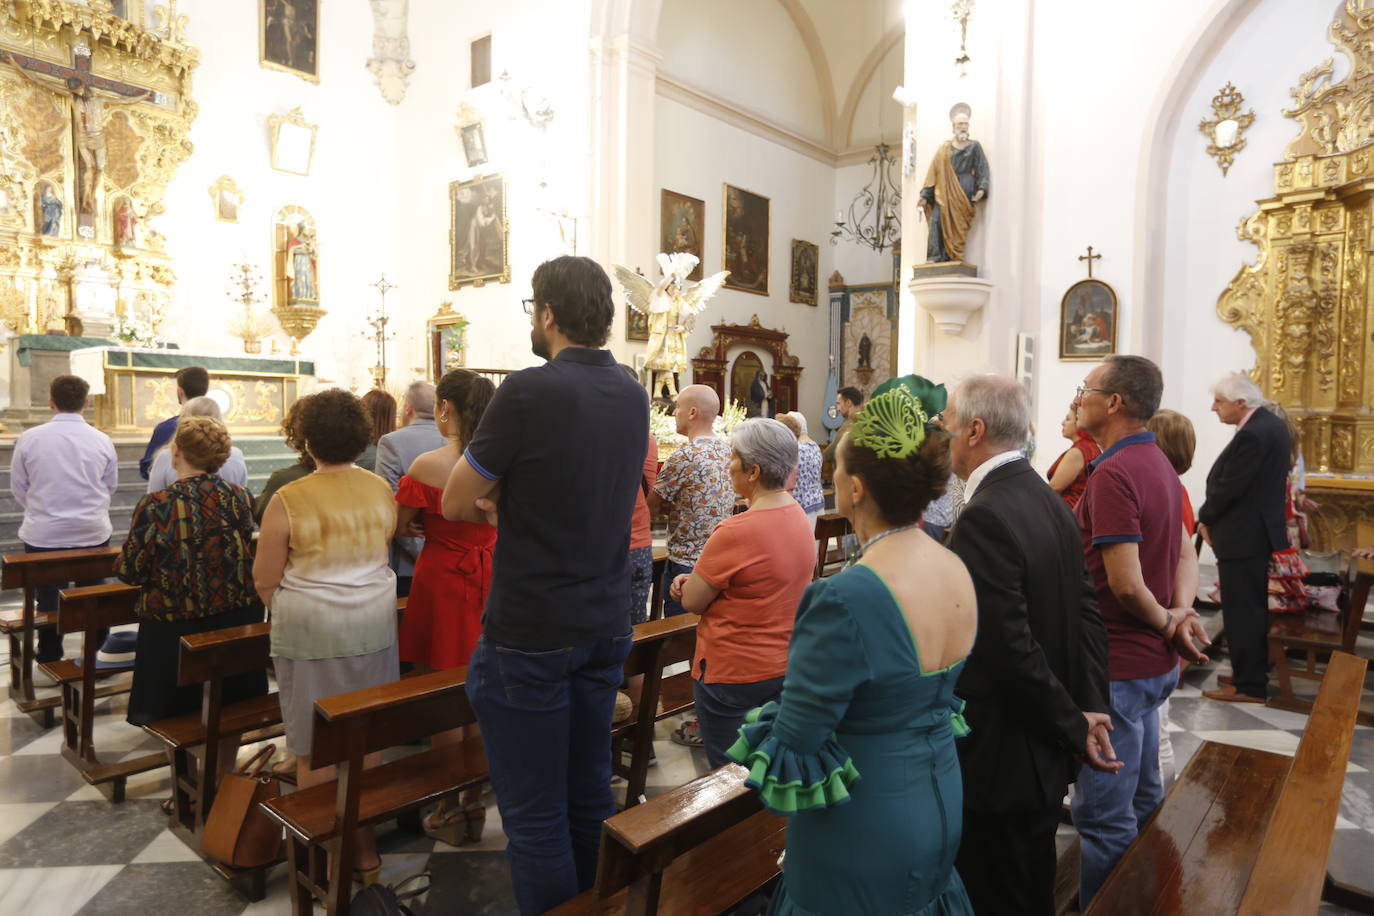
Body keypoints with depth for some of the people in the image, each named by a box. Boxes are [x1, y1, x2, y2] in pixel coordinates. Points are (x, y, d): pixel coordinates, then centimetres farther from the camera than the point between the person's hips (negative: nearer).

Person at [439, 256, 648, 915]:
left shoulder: (529, 390, -17)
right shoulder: (634, 397, 5)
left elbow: (456, 504, -9)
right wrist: (509, 500, 3)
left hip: (530, 636, -7)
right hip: (606, 629, 7)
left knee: (534, 812, 7)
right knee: (590, 794, 20)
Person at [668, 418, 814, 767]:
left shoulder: (737, 531, -26)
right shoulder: (799, 518, 0)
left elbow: (692, 601, -16)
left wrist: (689, 583, 5)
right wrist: (699, 580, -4)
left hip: (734, 675, -8)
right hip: (786, 668, 8)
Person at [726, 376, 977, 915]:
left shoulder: (846, 600, -31)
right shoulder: (958, 572, -5)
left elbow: (792, 756, -24)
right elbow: (936, 693, 7)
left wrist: (761, 729, -5)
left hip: (864, 833, -7)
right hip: (942, 803, 7)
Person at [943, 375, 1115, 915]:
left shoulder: (984, 517, -25)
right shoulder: (1050, 501, 4)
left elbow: (1012, 647, -25)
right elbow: (1086, 612, 5)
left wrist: (1074, 726, -13)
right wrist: (1091, 710, 2)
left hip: (1000, 758, -9)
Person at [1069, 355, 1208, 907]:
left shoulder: (1112, 474, -22)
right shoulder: (1158, 464, 9)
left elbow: (1126, 584, -25)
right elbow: (1186, 554, 14)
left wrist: (1165, 622, -7)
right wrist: (1181, 611, -2)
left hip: (1117, 668, -10)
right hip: (1153, 661, 10)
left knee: (1104, 819, 2)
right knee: (1141, 799, 24)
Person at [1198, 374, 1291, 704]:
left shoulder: (1252, 435, -22)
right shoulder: (1272, 425, 10)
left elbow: (1228, 488, -23)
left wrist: (1205, 519, -6)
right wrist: (1213, 518, 8)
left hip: (1242, 536, -10)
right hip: (1261, 529, 10)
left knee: (1241, 612, -2)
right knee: (1253, 609, 19)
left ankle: (1248, 685, 7)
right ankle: (1255, 674, 30)